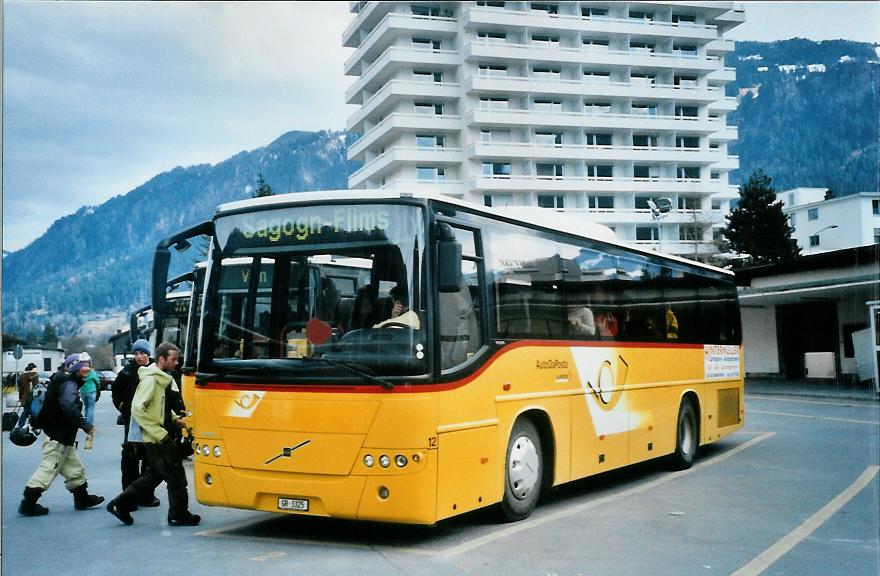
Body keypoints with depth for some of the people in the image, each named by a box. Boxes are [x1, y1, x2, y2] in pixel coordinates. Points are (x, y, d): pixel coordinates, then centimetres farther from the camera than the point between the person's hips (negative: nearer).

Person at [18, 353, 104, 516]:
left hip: (65, 438, 10)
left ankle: (82, 498, 27)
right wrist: (86, 426, -31)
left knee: (75, 469, 17)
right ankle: (28, 504, -2)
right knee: (48, 469, -6)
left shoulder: (71, 383, 14)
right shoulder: (69, 385, -18)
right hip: (57, 437, -10)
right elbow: (69, 407, -34)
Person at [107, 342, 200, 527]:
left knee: (155, 474, 18)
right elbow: (137, 409, -23)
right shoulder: (151, 379, -17)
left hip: (160, 437, 10)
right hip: (156, 439, -10)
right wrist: (159, 433, -22)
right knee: (175, 475, 0)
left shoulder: (162, 378, 11)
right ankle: (179, 515, 12)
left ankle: (121, 504, 22)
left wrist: (174, 418, 8)